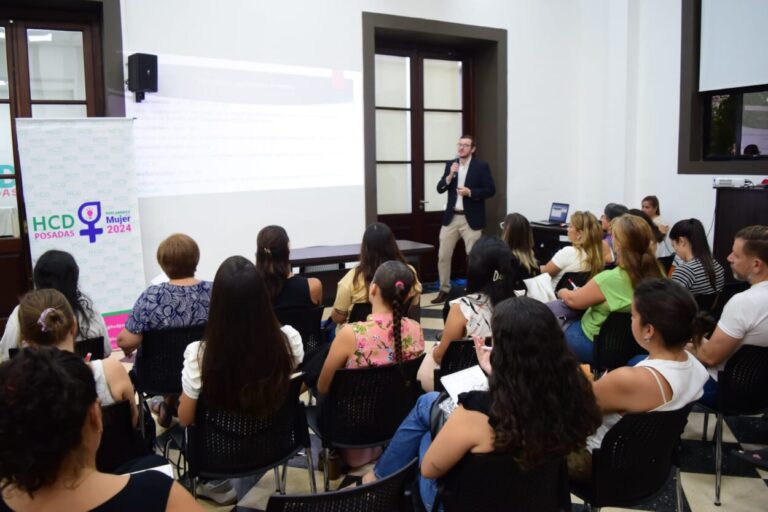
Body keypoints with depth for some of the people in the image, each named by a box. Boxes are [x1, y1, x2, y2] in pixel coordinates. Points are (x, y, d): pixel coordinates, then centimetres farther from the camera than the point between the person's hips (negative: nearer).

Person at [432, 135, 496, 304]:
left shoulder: (481, 166, -4)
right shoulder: (450, 164, 8)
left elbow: (490, 190, -6)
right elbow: (440, 189, 4)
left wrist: (470, 192, -18)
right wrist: (450, 175, -13)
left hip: (471, 219, -4)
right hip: (451, 217, 4)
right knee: (443, 255, 5)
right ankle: (444, 290, 18)